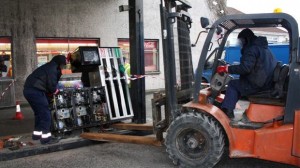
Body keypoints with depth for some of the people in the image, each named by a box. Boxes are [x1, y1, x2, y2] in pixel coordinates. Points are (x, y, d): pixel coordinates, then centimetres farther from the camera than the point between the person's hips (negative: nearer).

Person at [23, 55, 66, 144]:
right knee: (45, 113, -5)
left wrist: (53, 90, 10)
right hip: (35, 91, -10)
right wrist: (54, 90, 4)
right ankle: (46, 137, -3)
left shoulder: (48, 67, 22)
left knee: (39, 112, 21)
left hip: (28, 89, 10)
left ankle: (37, 133, 31)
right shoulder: (52, 68, -9)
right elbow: (51, 84, -16)